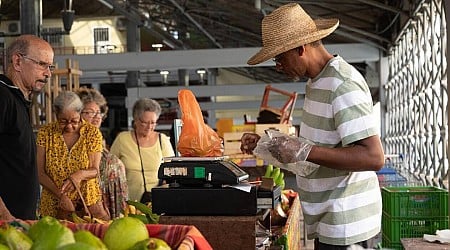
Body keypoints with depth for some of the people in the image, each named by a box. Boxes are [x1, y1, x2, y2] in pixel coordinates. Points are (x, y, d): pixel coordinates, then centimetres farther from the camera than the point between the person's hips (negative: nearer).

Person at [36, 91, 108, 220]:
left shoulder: (92, 132, -1)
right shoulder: (45, 132, -1)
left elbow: (95, 170, -2)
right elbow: (40, 173, -4)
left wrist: (81, 174, -25)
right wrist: (61, 196, -17)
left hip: (87, 203, 0)